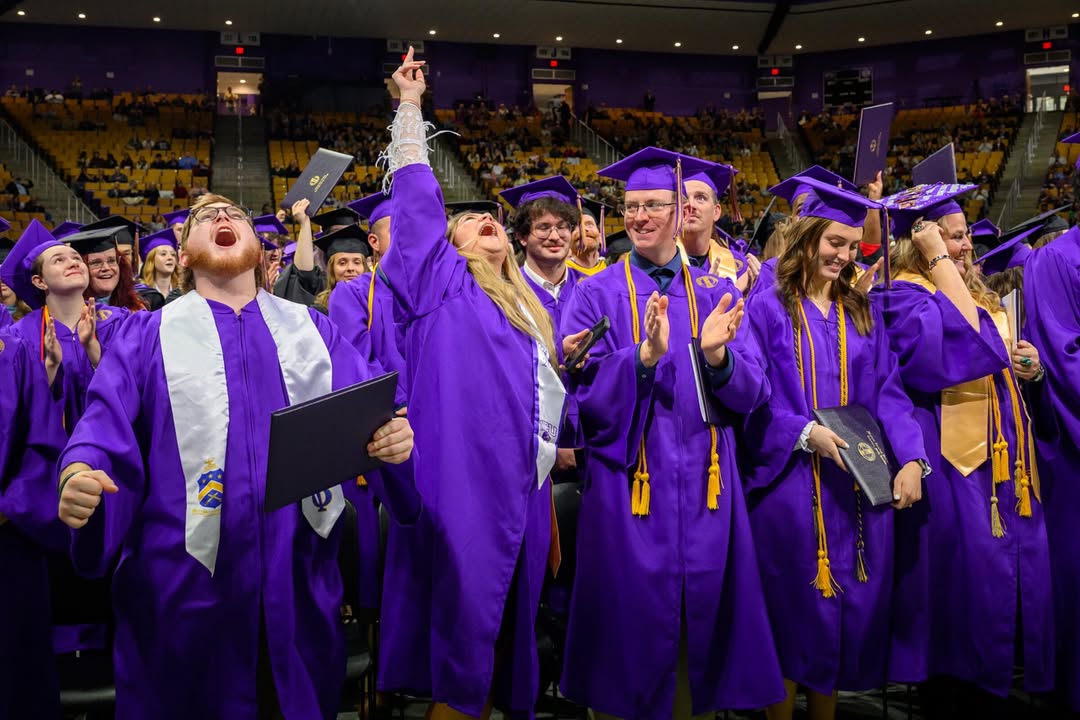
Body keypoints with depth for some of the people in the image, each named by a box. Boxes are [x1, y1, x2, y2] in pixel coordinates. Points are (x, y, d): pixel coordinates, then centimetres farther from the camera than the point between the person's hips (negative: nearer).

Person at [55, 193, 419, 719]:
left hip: (297, 574, 2)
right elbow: (107, 425, -4)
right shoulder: (149, 335, 8)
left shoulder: (311, 328, 12)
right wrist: (79, 476, -25)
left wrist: (394, 437, -21)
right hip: (187, 573, -1)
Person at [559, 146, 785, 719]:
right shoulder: (598, 295, 2)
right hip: (629, 488, -2)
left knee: (700, 624, 10)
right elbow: (583, 396, -10)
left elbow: (751, 395, 1)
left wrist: (716, 355, -19)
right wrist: (644, 356, -25)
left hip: (704, 489, 3)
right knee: (632, 626, 5)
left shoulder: (714, 295, 9)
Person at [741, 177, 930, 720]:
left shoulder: (862, 312, 12)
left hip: (860, 486, 5)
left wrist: (911, 458, -8)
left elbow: (887, 390, 6)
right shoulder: (768, 308, -3)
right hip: (791, 487, -5)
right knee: (795, 614, 4)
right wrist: (804, 433, -22)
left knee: (849, 614, 11)